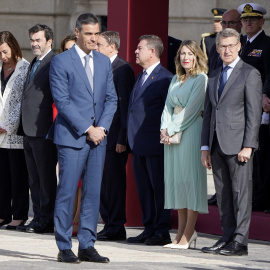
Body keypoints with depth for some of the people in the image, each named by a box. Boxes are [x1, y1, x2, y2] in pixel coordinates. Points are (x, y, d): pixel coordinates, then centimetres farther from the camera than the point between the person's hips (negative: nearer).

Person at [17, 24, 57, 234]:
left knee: (46, 176, -3)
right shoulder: (34, 64, 19)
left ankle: (46, 220, 1)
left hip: (43, 130, -10)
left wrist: (53, 127, -18)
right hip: (29, 130, 10)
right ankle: (39, 217, 17)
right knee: (34, 178, 12)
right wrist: (23, 127, 17)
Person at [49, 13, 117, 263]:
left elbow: (111, 98, 12)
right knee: (67, 192, -5)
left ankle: (87, 246, 10)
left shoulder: (104, 62, 13)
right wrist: (87, 129, -14)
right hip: (71, 137, -5)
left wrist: (102, 127, -4)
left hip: (98, 137, 5)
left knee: (93, 193, 5)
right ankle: (64, 248, 0)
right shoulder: (61, 62, -5)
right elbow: (62, 101, -11)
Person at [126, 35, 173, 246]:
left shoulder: (165, 79, -10)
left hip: (155, 143, -9)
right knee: (144, 189, 11)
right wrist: (131, 139, 15)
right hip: (138, 144, 9)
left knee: (159, 187, -2)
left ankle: (162, 232, 2)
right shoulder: (141, 77, 17)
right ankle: (149, 230, 17)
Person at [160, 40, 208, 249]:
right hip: (172, 132, 7)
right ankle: (182, 231, 9)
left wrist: (172, 130, -11)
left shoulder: (201, 79, -5)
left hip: (191, 130, -7)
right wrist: (165, 128, -2)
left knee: (190, 178, -8)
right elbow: (169, 105, 14)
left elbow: (191, 108, -11)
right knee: (175, 179, 5)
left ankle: (188, 235, -8)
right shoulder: (176, 80, 18)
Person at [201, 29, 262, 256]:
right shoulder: (214, 77, 18)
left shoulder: (250, 74, -2)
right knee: (223, 194, 7)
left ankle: (240, 241, -7)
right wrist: (205, 146, 13)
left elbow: (254, 113, -7)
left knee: (241, 192, -7)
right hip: (217, 144, 7)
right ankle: (228, 237, 12)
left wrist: (248, 146, -14)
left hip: (238, 143, -7)